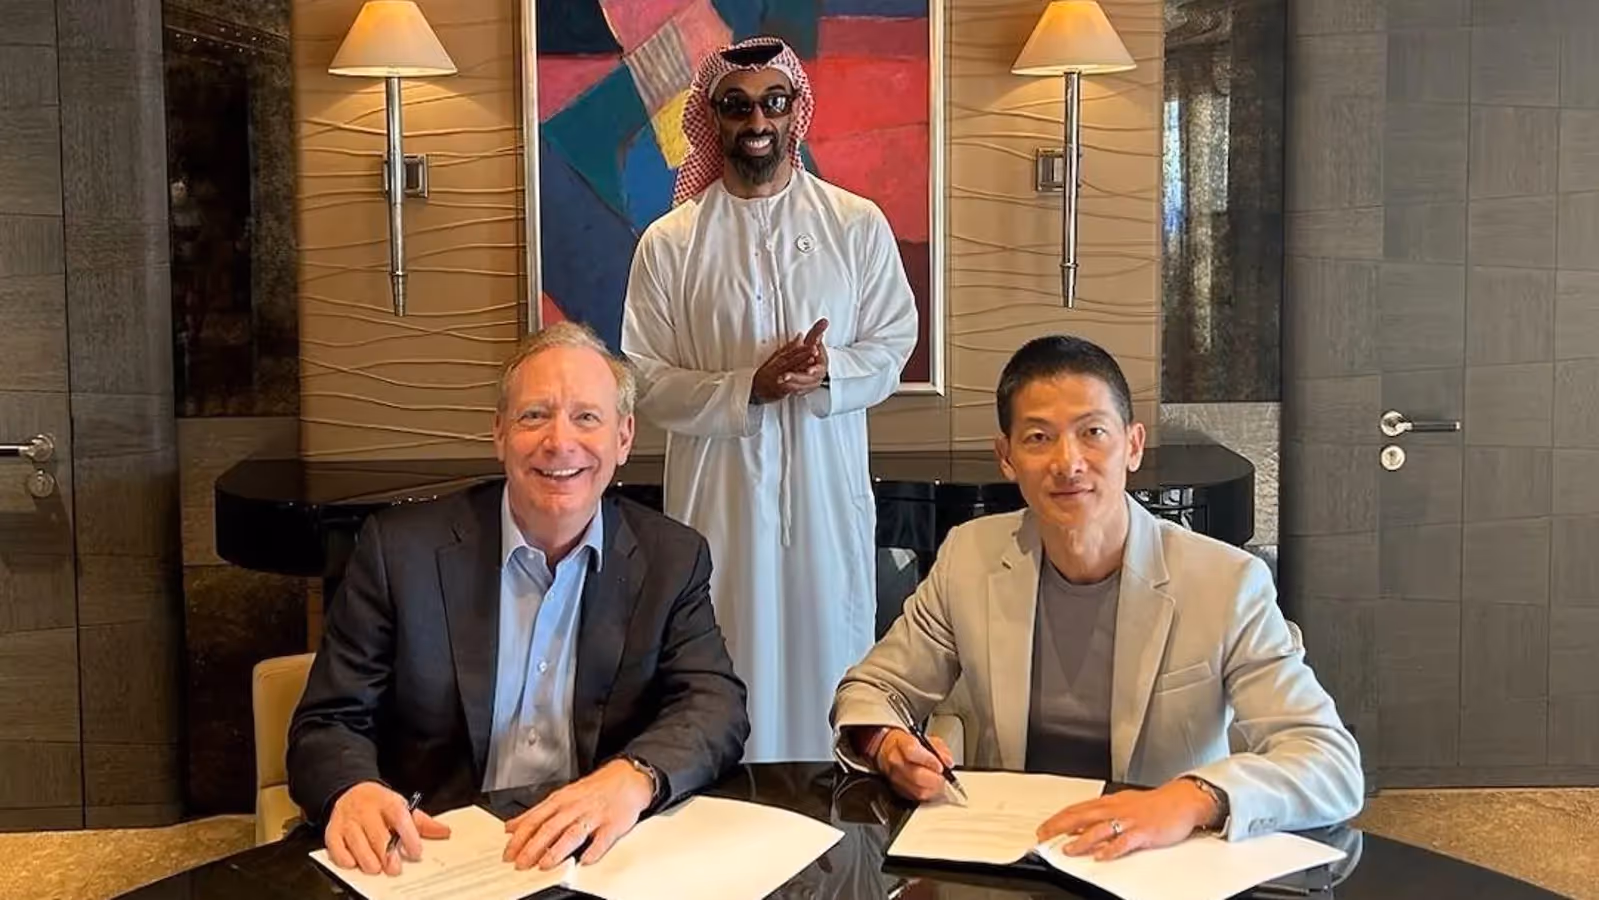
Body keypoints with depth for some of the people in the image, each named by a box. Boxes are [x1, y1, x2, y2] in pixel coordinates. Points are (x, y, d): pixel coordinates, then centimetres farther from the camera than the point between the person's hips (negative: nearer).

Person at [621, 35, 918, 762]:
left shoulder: (858, 225, 2)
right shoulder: (669, 241, -1)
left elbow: (893, 345, 3)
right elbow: (646, 382, -3)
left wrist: (829, 371, -18)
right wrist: (748, 388, -18)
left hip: (827, 488, 1)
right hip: (719, 490, -1)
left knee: (830, 658, 9)